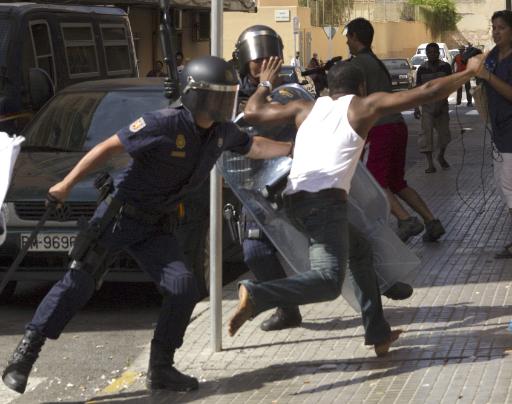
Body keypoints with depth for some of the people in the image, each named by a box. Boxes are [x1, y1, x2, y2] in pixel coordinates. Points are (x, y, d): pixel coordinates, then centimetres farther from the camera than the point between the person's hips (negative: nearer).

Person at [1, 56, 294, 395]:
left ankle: (160, 369, 4)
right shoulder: (164, 124, -22)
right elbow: (110, 147, -18)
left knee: (184, 288, -8)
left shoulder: (222, 131, 0)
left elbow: (254, 147, 20)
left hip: (156, 228, 6)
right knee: (79, 282, -11)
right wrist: (67, 184, -21)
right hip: (120, 214, -6)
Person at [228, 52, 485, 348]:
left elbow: (253, 112, 25)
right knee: (328, 282, -18)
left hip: (294, 200, 7)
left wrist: (265, 84, 42)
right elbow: (428, 92, 10)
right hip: (327, 201, -7)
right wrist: (470, 71, 20)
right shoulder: (364, 106, 12)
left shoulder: (306, 108, 23)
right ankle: (256, 295, -37)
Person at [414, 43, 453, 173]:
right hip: (426, 105, 0)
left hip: (442, 104, 0)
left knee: (444, 132, 7)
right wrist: (416, 107, -2)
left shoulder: (445, 67, -4)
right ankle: (430, 164, -10)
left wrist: (441, 105, -18)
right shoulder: (422, 69, -1)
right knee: (426, 132, -10)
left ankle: (441, 156, 34)